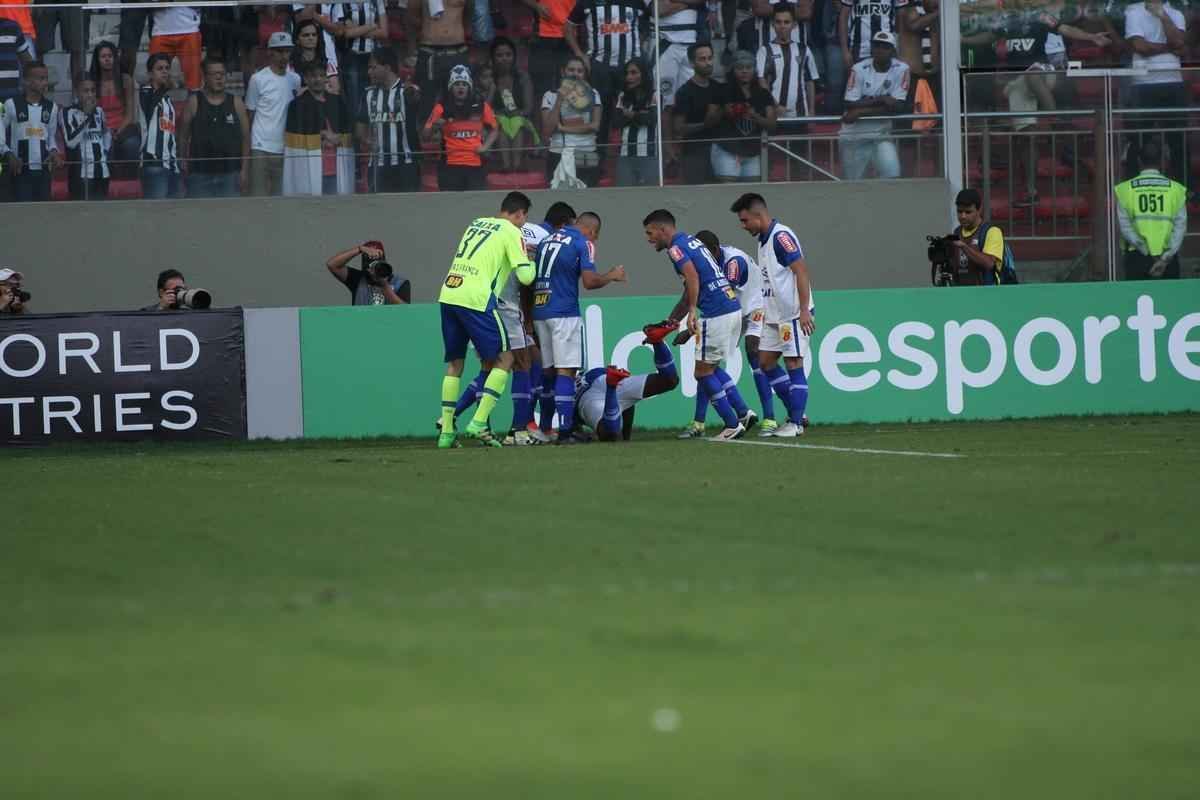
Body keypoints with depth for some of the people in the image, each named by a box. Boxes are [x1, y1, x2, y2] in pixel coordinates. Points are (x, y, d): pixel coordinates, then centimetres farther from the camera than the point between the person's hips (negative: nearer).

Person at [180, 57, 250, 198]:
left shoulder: (236, 103, 6)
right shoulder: (194, 103, 2)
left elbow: (245, 138, 6)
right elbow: (183, 137, 3)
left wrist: (245, 170, 0)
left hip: (230, 174, 1)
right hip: (200, 174, -1)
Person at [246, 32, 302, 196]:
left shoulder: (295, 80, 9)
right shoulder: (258, 79, -2)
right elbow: (249, 114, 2)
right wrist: (246, 147, -1)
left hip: (286, 149, 4)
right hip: (262, 148, -4)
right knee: (259, 197, -8)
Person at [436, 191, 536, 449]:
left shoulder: (476, 223, 22)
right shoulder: (511, 232, 2)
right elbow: (525, 276, -3)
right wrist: (530, 261, 19)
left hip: (448, 295, 7)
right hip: (475, 299, -7)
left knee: (455, 363, 16)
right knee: (504, 360, 4)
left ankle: (446, 431, 13)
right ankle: (479, 423, -8)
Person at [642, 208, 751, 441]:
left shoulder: (676, 248, -7)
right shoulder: (692, 241, 22)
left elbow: (692, 276, -28)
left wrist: (692, 311, -31)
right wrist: (669, 323, 30)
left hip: (716, 314, -9)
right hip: (733, 307, 9)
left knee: (703, 372, 1)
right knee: (711, 368, 21)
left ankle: (733, 425, 3)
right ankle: (743, 413, 15)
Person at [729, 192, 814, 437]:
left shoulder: (781, 236, -15)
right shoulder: (764, 240, 14)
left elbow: (801, 270, -21)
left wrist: (804, 310, -25)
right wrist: (763, 311, 22)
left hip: (793, 314, -10)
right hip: (775, 316, 10)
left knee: (794, 364, -6)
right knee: (766, 362, 10)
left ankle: (795, 423, -2)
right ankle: (797, 414, 16)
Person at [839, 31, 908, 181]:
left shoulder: (901, 70, -7)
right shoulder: (859, 69, -7)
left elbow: (897, 106, -14)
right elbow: (850, 105, -12)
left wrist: (861, 112, -19)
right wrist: (879, 100, -22)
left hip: (881, 134, 0)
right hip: (854, 134, 0)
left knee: (891, 173, -21)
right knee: (852, 184, 7)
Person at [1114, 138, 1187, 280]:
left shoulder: (1125, 189, 0)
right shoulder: (1175, 189, 0)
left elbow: (1125, 227, -6)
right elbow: (1181, 226, -6)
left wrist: (1148, 254, -8)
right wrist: (1165, 258, -10)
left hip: (1137, 258, 0)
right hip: (1167, 256, 0)